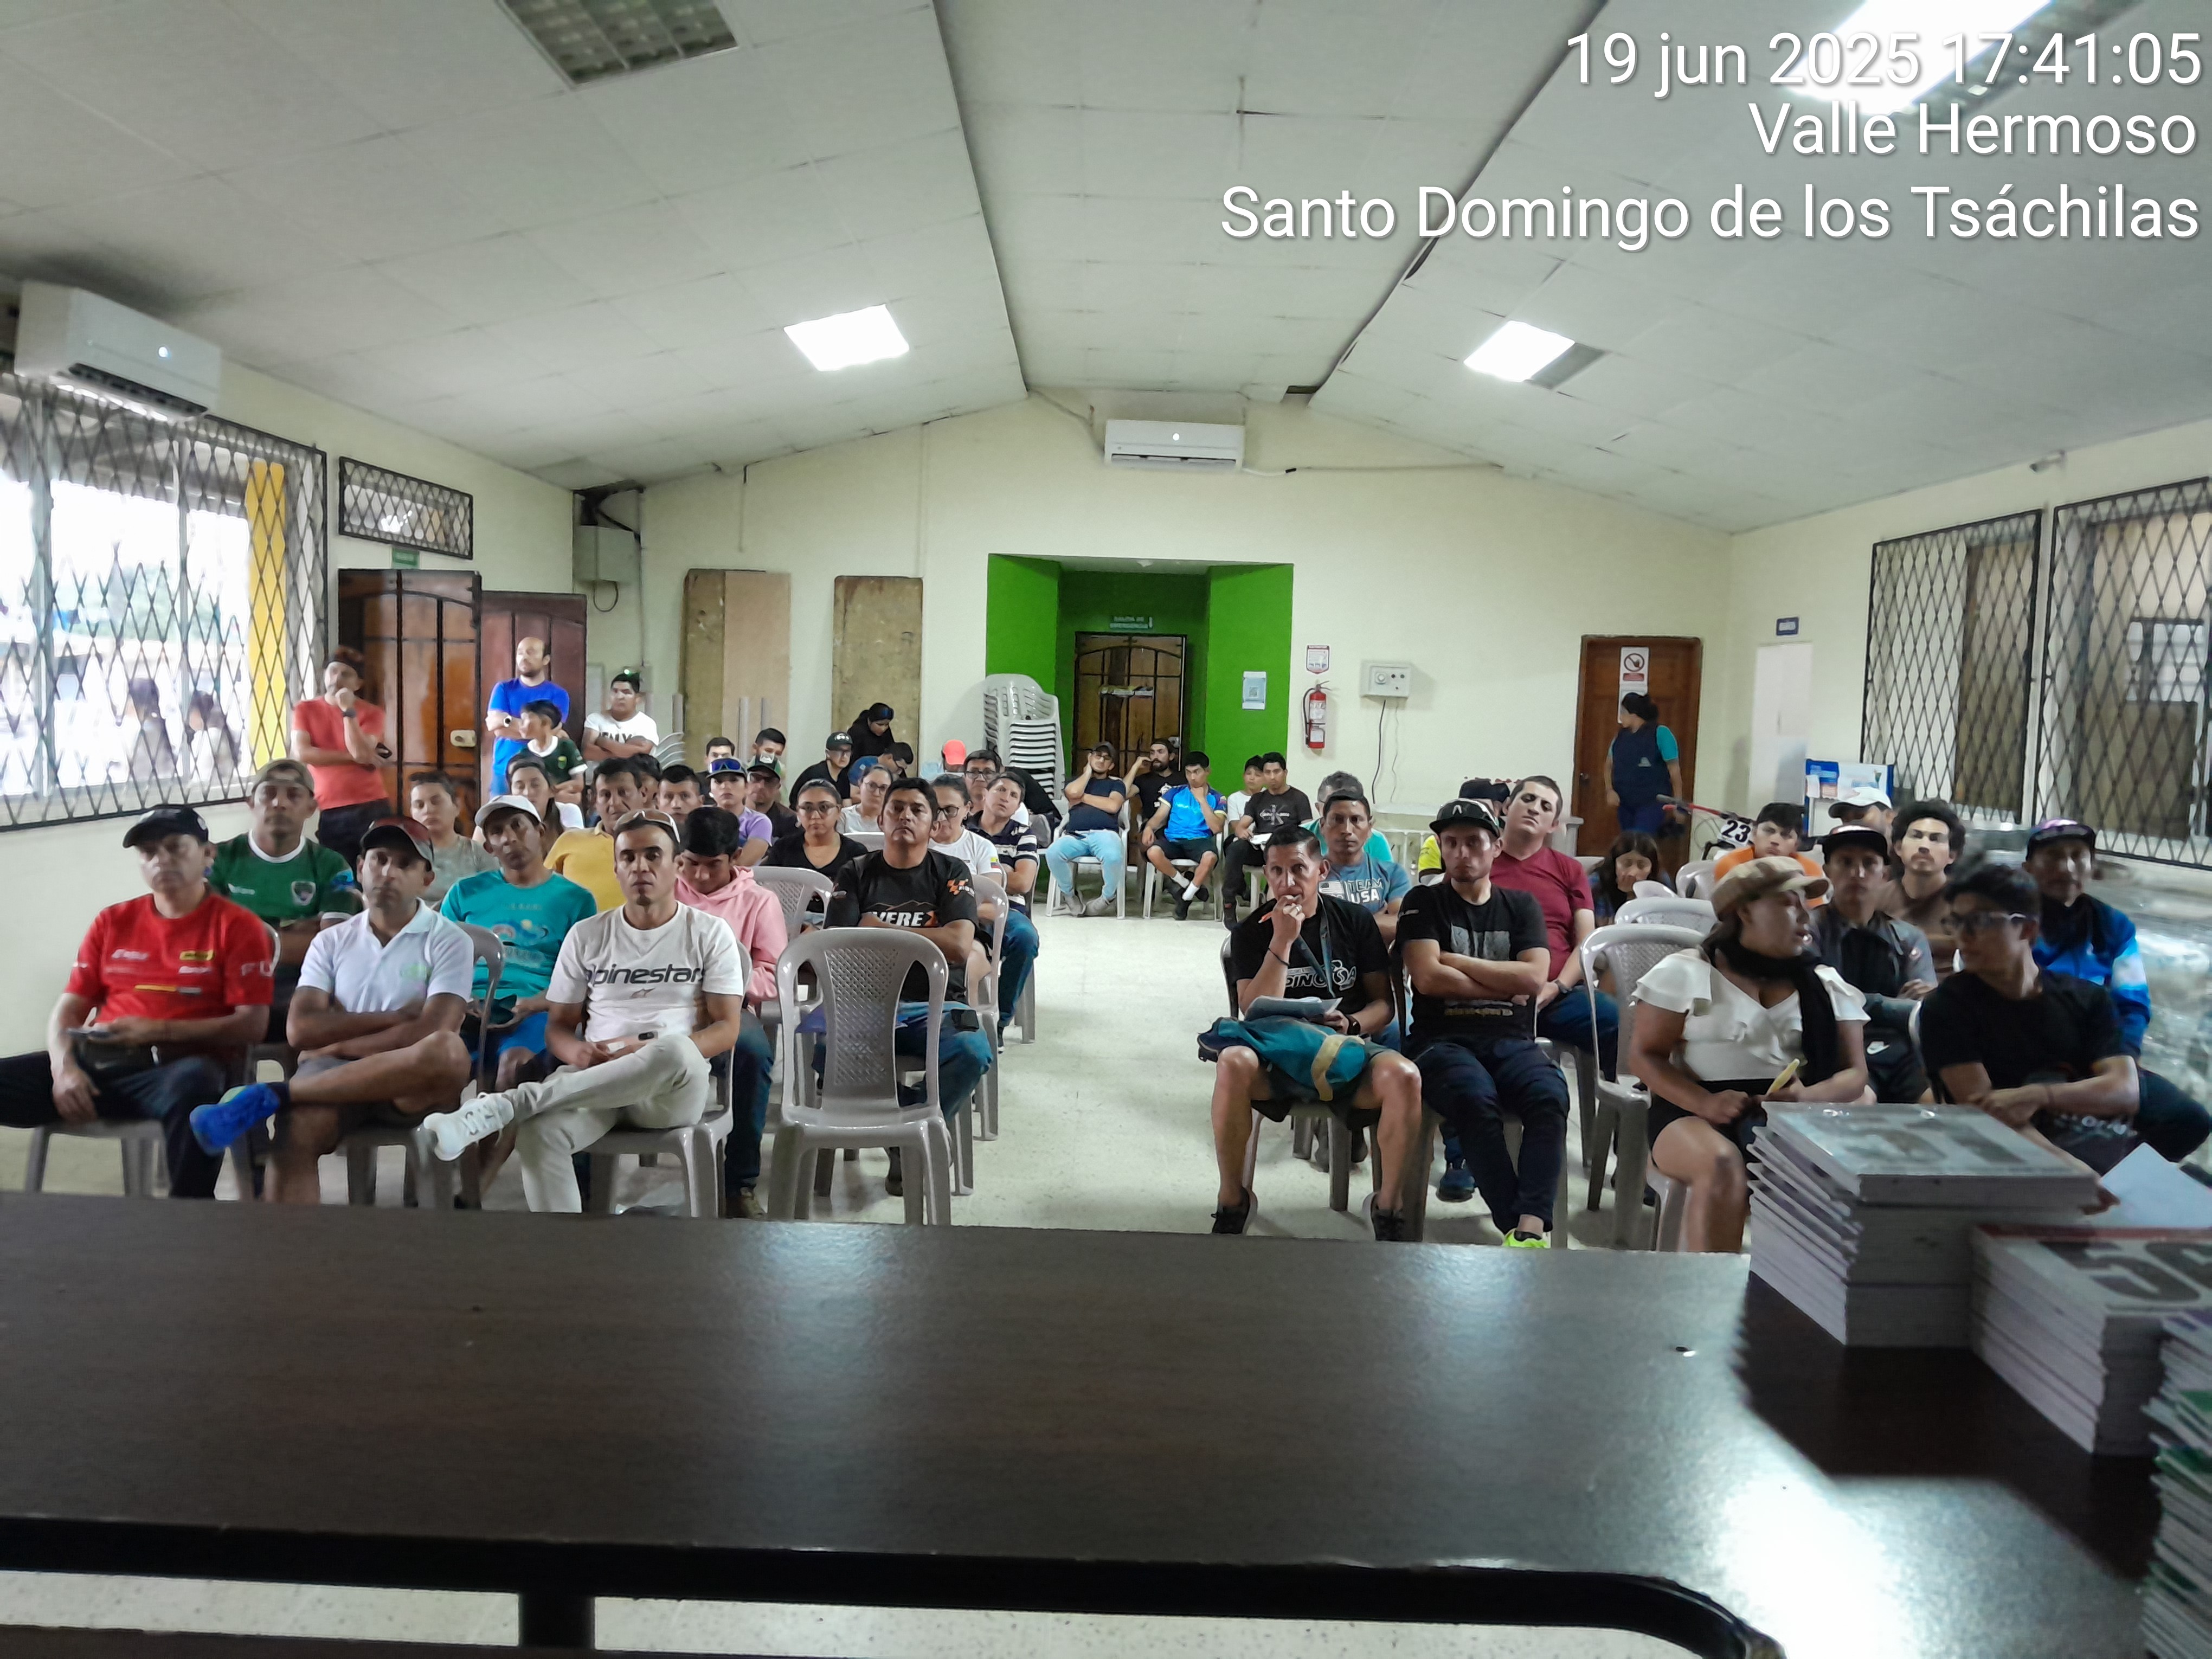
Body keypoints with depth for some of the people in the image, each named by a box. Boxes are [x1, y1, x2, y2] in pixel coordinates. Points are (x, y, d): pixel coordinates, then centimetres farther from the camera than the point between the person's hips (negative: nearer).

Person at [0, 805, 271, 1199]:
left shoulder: (237, 925, 2)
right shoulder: (112, 922, 17)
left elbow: (252, 1025, -5)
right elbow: (69, 1008, 15)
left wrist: (156, 1030, -13)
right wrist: (63, 1066, -6)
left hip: (173, 1069, -5)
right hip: (97, 1064, 5)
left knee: (193, 1084, -40)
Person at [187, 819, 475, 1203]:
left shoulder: (449, 941, 3)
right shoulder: (331, 941, 14)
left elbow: (431, 1033, -11)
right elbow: (301, 1031, 1)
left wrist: (338, 1045, -5)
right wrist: (395, 1016, -6)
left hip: (411, 1087, -2)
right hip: (333, 1077, 2)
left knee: (448, 1051, -38)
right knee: (294, 1131, -33)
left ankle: (271, 1095, -28)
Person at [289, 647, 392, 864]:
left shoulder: (372, 713, 3)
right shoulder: (305, 709, 8)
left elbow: (361, 752, -13)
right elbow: (301, 753, -6)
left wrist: (348, 710, -13)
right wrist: (353, 757, -7)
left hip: (370, 808, -1)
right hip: (327, 811, 2)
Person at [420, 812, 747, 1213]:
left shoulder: (710, 933, 6)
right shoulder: (586, 935, 14)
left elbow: (727, 1029, 1)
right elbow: (558, 1025, 15)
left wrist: (658, 1053, -17)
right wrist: (578, 1052, -11)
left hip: (677, 1089, -2)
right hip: (595, 1081, 2)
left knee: (675, 1052, -40)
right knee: (537, 1134, -34)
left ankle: (505, 1104, -35)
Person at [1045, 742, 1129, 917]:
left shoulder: (1116, 784, 23)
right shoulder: (1076, 780, 27)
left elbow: (1113, 806, 0)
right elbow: (1073, 793, 0)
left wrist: (1083, 798, 6)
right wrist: (1088, 772, 15)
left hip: (1104, 834, -1)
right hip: (1075, 836, 1)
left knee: (1113, 857, -39)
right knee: (1052, 853, -33)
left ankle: (1108, 897, -9)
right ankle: (1069, 895, -8)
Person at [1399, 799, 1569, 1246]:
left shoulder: (1522, 905, 17)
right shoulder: (1424, 902, 10)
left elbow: (1533, 978, 0)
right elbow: (1427, 978, -5)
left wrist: (1456, 961, -1)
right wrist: (1504, 987, 0)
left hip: (1512, 1039, 3)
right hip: (1443, 1038, -2)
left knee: (1550, 1097, -31)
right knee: (1476, 1100, -35)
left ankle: (1530, 1228, -38)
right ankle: (1517, 1224, -29)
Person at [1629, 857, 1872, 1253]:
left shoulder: (1825, 984, 14)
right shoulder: (1686, 972, 2)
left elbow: (1854, 1072, 8)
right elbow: (1646, 1057, -1)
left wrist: (1808, 1097, -16)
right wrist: (1705, 1103, -20)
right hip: (1698, 1113, -3)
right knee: (1723, 1164, -37)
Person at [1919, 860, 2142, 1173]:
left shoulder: (2089, 999, 13)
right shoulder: (1948, 1007, 1)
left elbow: (2126, 1089, -1)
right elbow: (1986, 1112, -10)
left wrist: (2037, 1095, -20)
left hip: (2113, 1147, 4)